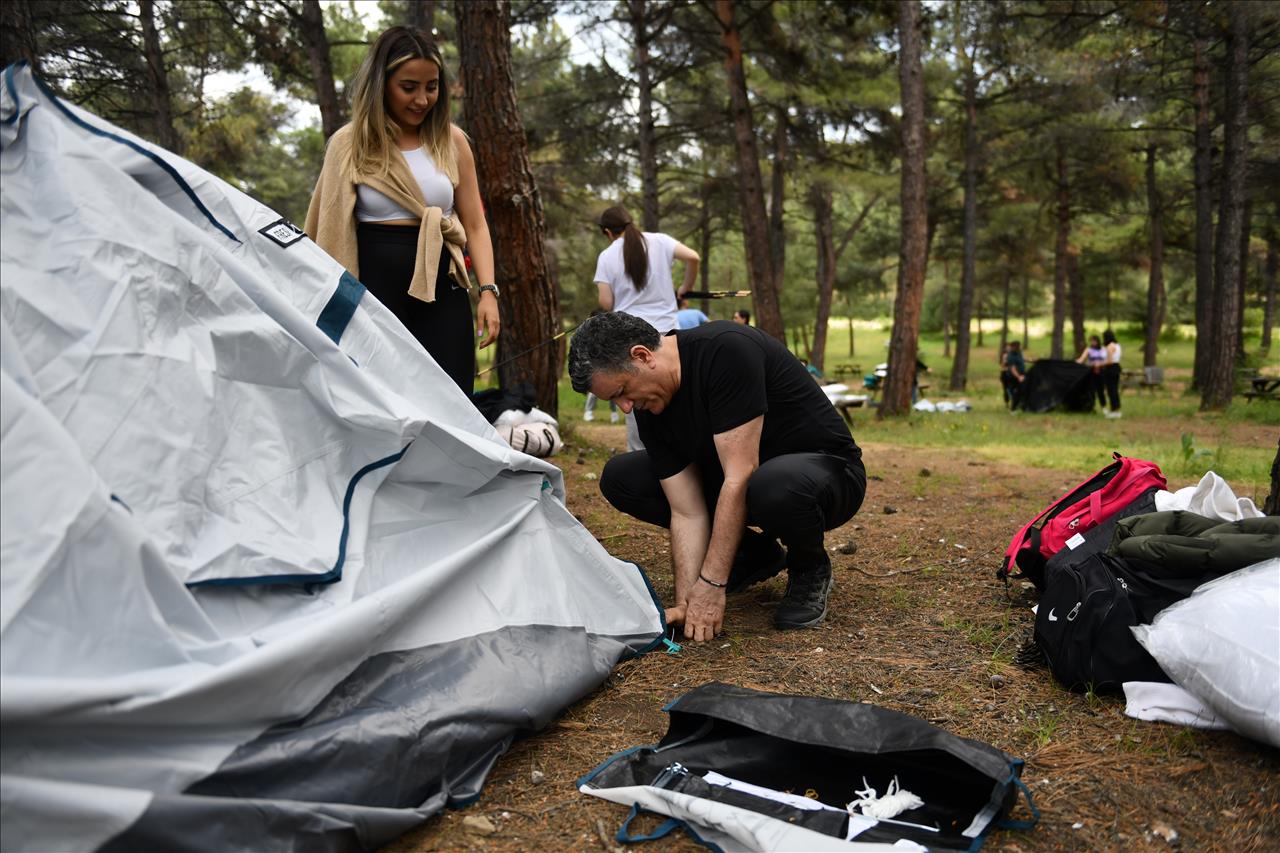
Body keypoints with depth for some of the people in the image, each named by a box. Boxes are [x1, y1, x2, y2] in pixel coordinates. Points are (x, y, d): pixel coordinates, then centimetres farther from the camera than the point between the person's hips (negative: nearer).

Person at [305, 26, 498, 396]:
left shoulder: (451, 141, 9)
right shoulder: (349, 145, 4)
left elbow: (474, 225, 10)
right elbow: (330, 230, 6)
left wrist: (487, 290, -3)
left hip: (442, 295, 2)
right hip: (375, 295, -1)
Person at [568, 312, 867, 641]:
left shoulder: (727, 350, -29)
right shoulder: (650, 407, -7)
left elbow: (740, 476, -31)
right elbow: (687, 512, -9)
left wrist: (711, 584, -29)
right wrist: (685, 602, -19)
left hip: (827, 467, -7)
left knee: (775, 488, -43)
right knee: (620, 478, -5)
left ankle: (811, 568, -6)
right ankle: (754, 553, 7)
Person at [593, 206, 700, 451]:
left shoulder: (607, 256, 0)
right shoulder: (659, 241, 3)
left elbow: (606, 303, -5)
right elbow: (693, 257, -8)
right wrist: (686, 287, 9)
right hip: (664, 330, 1)